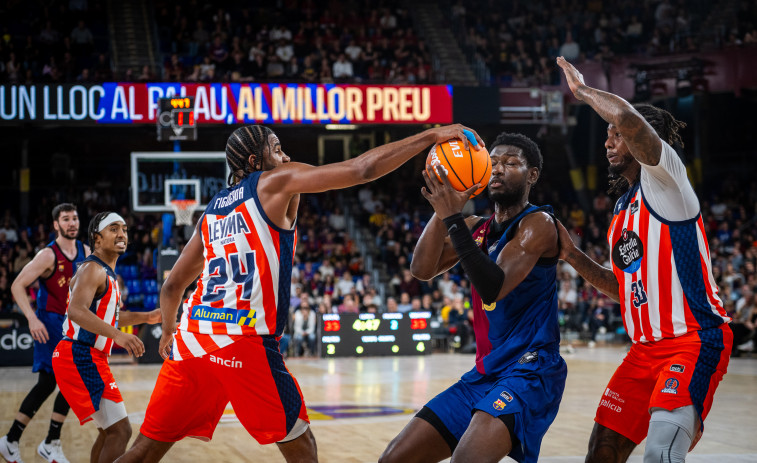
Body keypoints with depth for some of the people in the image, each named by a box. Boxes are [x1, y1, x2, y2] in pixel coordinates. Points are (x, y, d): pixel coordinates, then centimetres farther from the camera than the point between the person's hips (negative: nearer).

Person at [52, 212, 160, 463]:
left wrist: (144, 317, 20)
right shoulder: (92, 269, -14)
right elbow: (76, 311, -31)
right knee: (120, 431, -15)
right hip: (80, 357, -11)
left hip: (87, 359, 11)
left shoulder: (107, 273, 18)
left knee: (109, 431, 21)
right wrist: (117, 335, -43)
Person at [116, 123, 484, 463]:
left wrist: (169, 333, 44)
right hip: (244, 342, -6)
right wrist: (432, 136, 1)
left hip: (192, 338, 6)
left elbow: (172, 286, 27)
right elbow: (364, 169, -3)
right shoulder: (276, 182, 5)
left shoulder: (212, 210, 23)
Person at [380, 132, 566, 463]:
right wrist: (444, 209, -11)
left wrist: (453, 218, -24)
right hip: (484, 373, 8)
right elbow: (422, 269, 0)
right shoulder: (476, 228, 14)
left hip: (530, 371, -8)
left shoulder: (537, 224, -9)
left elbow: (493, 288, -22)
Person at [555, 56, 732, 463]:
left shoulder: (665, 177, -6)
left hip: (695, 340, -9)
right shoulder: (623, 208, 19)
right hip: (646, 348, 9)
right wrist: (574, 257, 14)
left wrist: (583, 90, -9)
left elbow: (627, 117, -26)